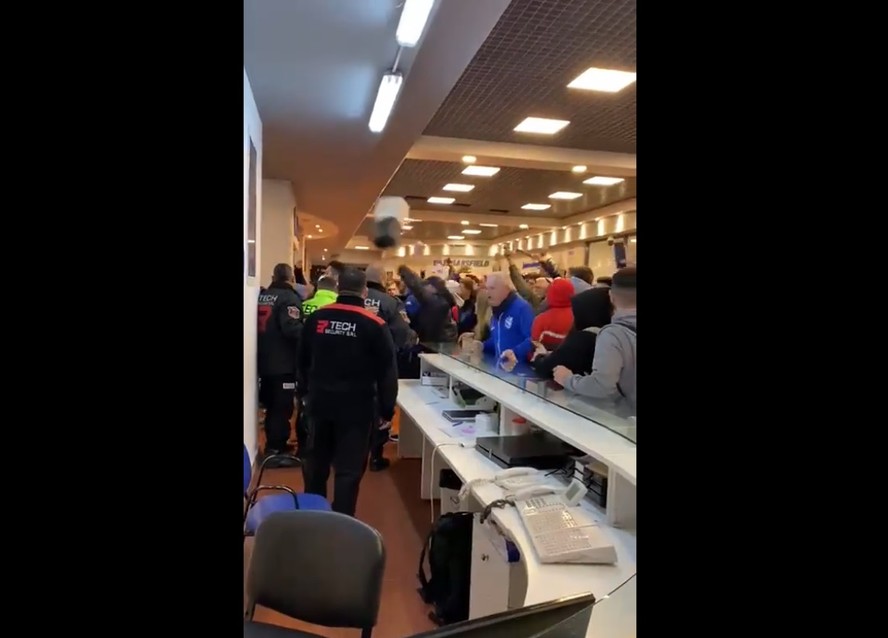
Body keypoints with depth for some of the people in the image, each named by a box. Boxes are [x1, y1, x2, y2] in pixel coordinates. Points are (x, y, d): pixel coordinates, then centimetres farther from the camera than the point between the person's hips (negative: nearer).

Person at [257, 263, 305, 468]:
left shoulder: (262, 296, 12)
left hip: (264, 361, 8)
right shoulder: (289, 298, -13)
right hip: (283, 364, -8)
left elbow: (261, 326, 16)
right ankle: (275, 451, 5)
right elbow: (292, 329, -26)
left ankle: (273, 446, 29)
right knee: (282, 408, 0)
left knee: (272, 406, 18)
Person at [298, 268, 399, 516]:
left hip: (319, 401, 5)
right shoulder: (374, 325, -11)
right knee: (349, 469, 4)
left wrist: (304, 392, 26)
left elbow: (302, 360, 13)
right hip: (356, 406, -4)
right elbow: (387, 372, -10)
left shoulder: (316, 318, 0)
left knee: (316, 461, 21)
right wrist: (387, 410, -1)